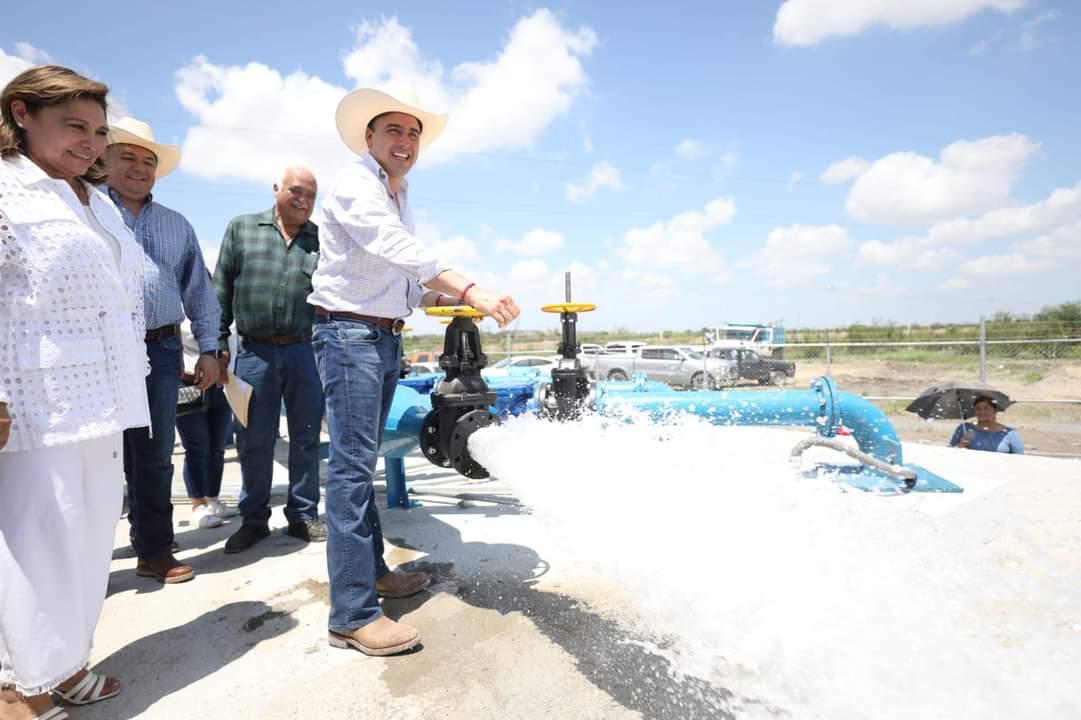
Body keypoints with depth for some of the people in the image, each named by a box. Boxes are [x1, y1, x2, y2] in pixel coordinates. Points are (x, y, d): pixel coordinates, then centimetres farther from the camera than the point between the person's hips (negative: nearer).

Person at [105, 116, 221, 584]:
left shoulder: (176, 225, 18)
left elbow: (200, 290, 16)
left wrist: (208, 349, 10)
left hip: (160, 351, 3)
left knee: (154, 458, 9)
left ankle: (154, 551, 21)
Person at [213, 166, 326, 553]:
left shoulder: (321, 240, 9)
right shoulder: (242, 228, 8)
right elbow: (222, 289, 7)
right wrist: (217, 341, 2)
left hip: (306, 351, 1)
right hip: (256, 351, 0)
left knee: (306, 437, 7)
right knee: (254, 441, 6)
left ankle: (303, 515, 20)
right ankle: (253, 519, 21)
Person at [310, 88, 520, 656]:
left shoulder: (398, 198, 20)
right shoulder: (355, 185, -8)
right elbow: (399, 249, -26)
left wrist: (454, 298, 1)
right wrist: (470, 289, -35)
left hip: (385, 338, 9)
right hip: (348, 332, -9)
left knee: (361, 461, 15)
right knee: (352, 465, -12)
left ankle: (370, 569, 26)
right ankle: (352, 615, -8)